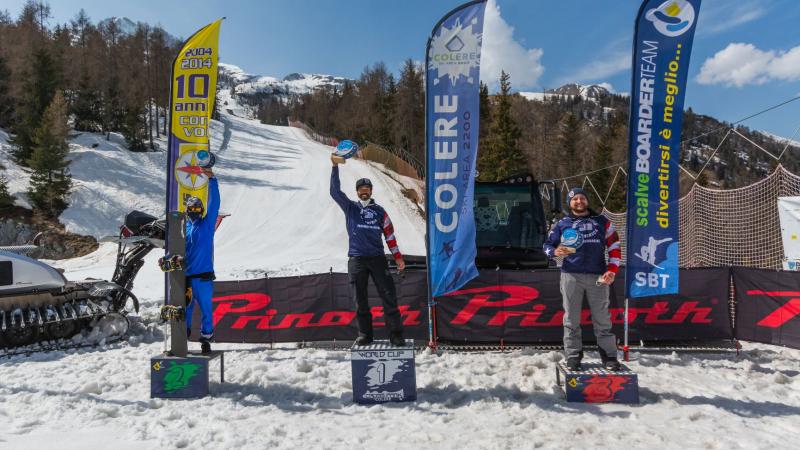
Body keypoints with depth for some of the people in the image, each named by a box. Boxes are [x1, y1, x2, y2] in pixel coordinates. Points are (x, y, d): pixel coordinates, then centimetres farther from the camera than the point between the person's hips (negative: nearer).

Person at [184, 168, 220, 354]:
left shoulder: (207, 223, 5)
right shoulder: (183, 228, 12)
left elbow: (214, 203, -4)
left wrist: (211, 179, -10)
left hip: (203, 276, -2)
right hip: (186, 275, 2)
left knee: (206, 309, 2)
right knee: (185, 308, 8)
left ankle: (206, 339, 13)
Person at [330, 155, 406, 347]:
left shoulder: (379, 211, 12)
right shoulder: (350, 207, 9)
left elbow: (389, 234, 14)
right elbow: (335, 191, -3)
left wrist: (398, 256, 10)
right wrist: (335, 166, -11)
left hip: (378, 258, 0)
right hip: (356, 260, 0)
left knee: (389, 296, -5)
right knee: (360, 300, 6)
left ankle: (396, 334, 0)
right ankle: (365, 334, 16)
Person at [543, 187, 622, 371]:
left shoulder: (602, 222, 12)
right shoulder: (562, 224, 10)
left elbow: (614, 246, 11)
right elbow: (548, 244, 10)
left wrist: (612, 270, -1)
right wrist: (555, 251, -13)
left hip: (598, 276, 0)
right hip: (571, 275, 0)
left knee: (602, 319, 4)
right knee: (572, 319, 3)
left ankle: (609, 356, 13)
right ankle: (573, 356, 12)